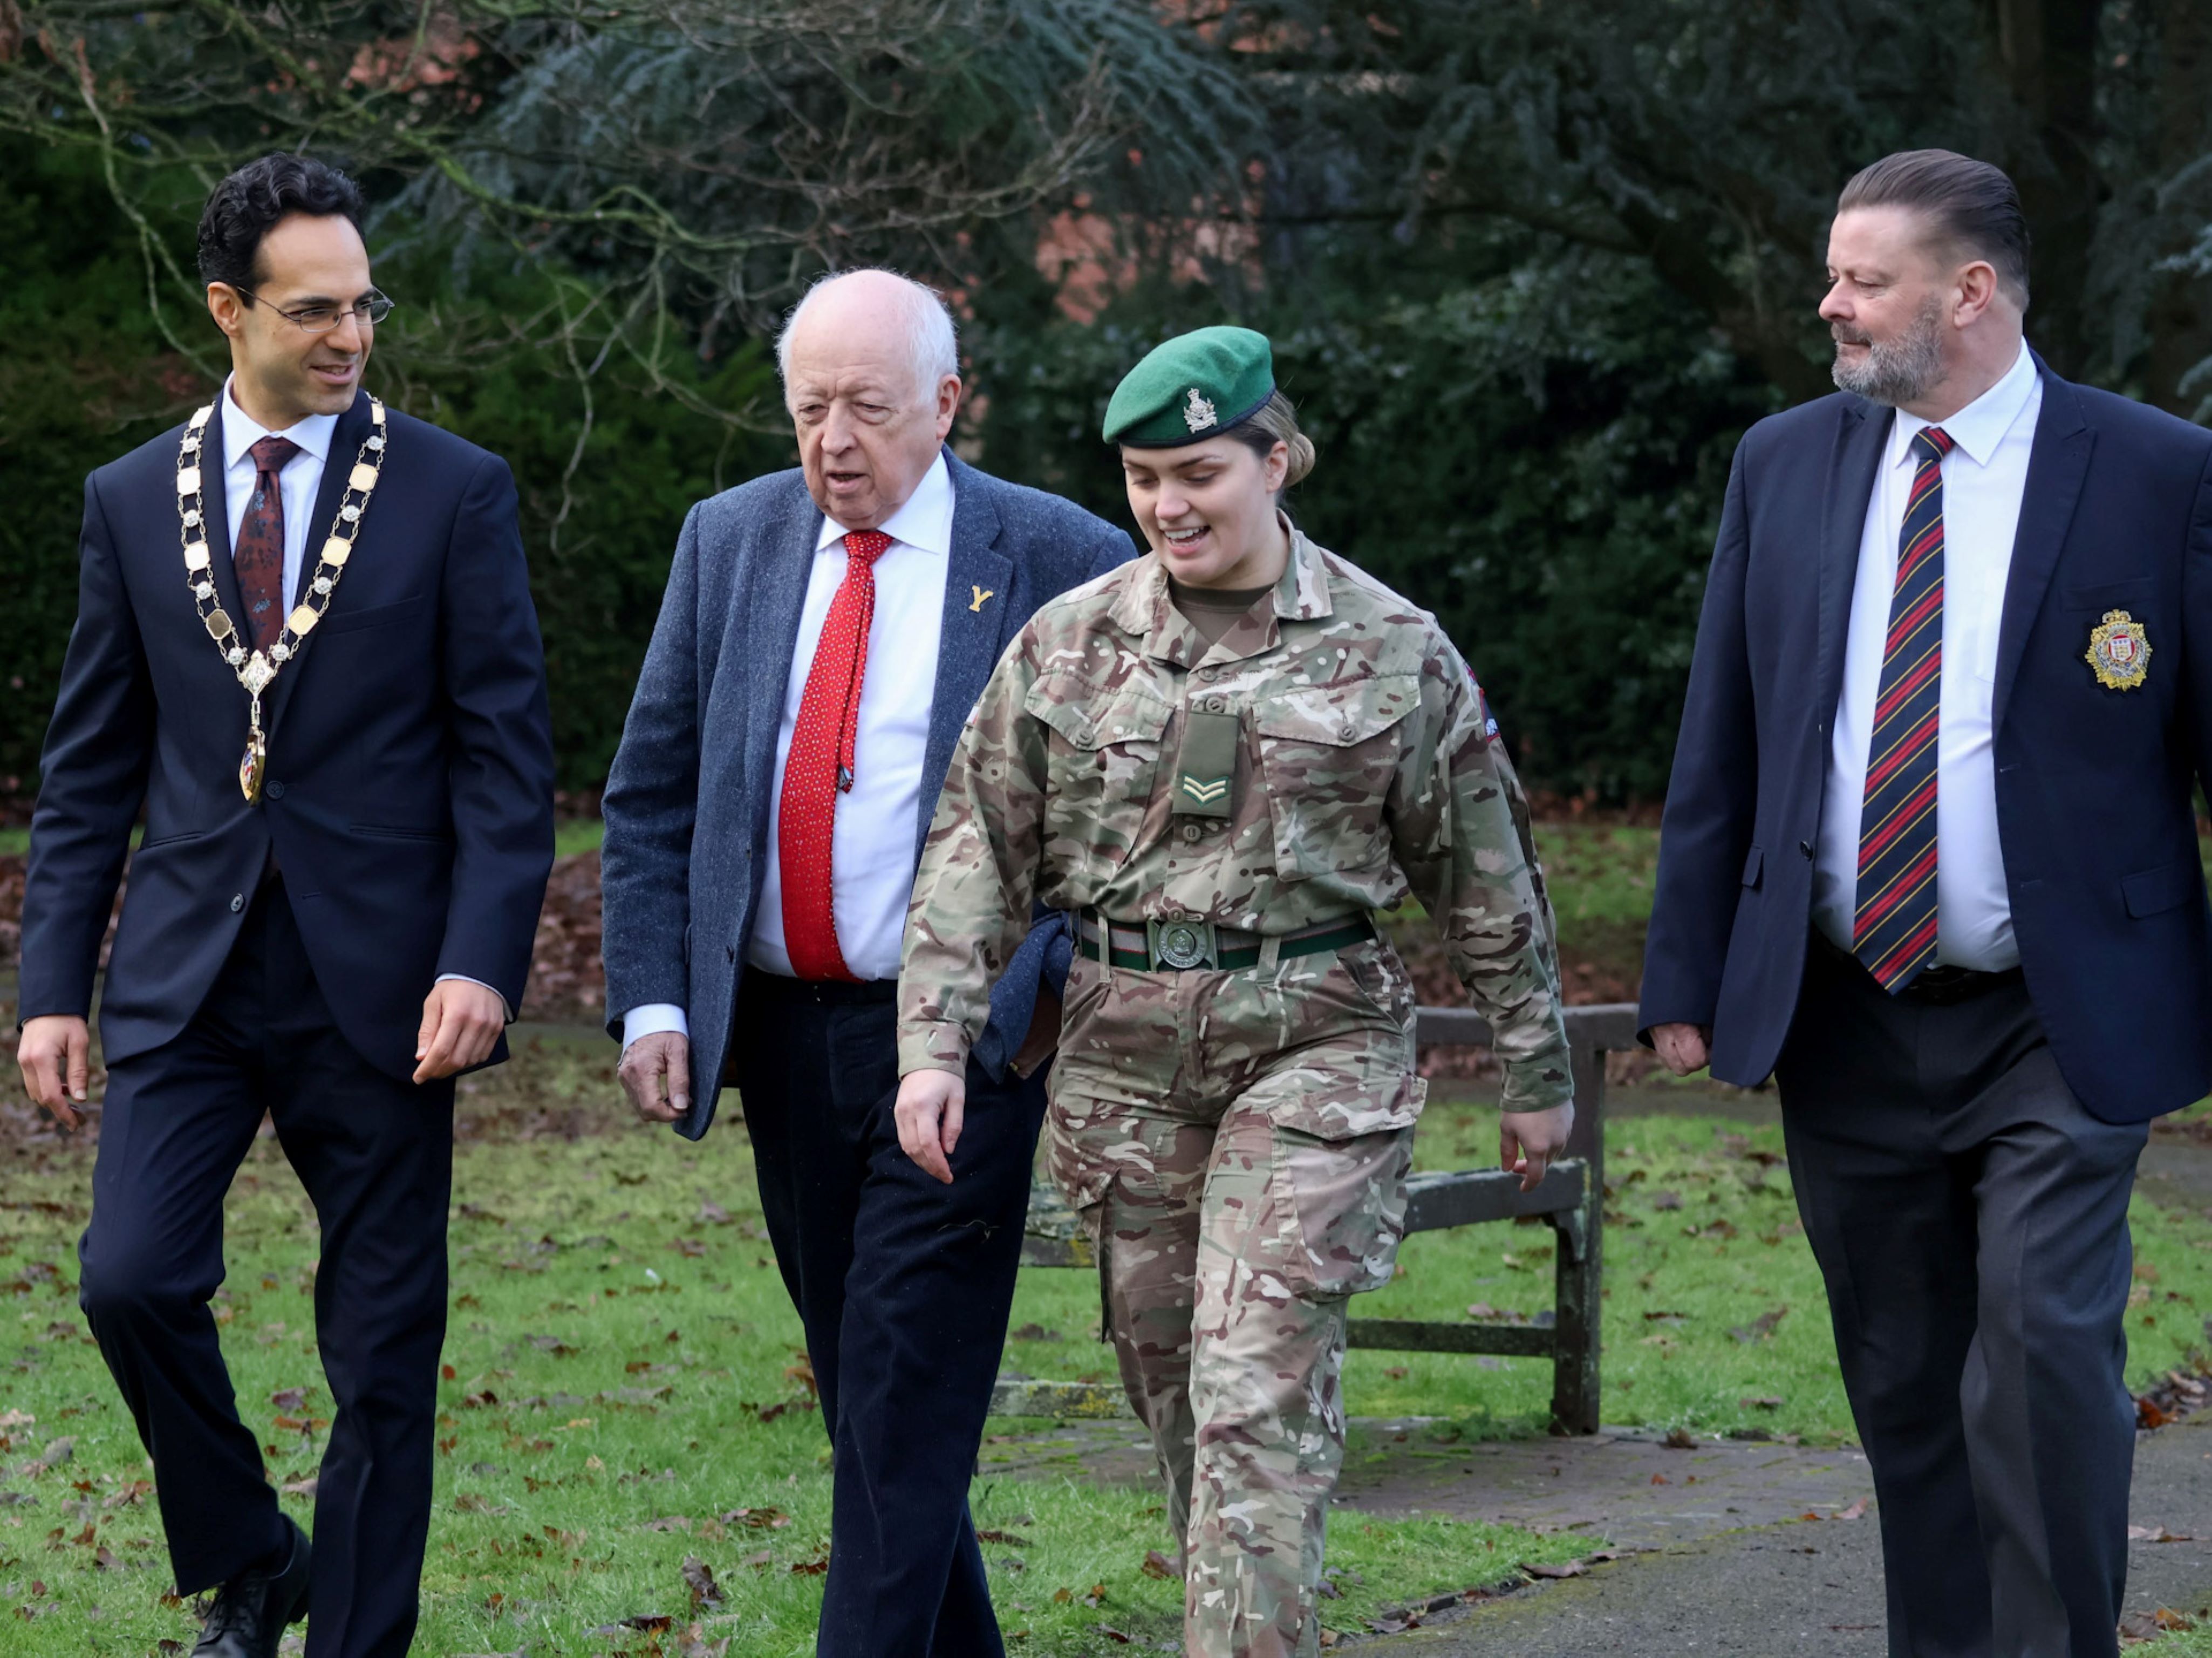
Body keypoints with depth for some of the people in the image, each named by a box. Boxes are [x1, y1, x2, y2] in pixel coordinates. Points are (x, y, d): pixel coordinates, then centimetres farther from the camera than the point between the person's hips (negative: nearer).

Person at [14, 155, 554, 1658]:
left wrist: (483, 964, -14)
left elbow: (507, 757, -2)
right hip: (189, 971, 2)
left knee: (384, 1349, 2)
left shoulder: (456, 493, 0)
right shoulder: (135, 500, 7)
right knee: (135, 1279, -12)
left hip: (377, 977, -2)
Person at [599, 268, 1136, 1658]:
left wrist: (1071, 975, -5)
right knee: (860, 1399, 11)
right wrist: (651, 1000, -1)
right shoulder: (731, 542, 6)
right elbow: (651, 796, 8)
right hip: (781, 1031, 5)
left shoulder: (1060, 563, -5)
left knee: (905, 1415, -9)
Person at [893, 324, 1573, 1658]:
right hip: (1126, 1050, 3)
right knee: (1174, 1387, 9)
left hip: (1316, 1047, -3)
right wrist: (936, 1041, -6)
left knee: (1259, 1391, -13)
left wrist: (1537, 1074, 10)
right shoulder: (1068, 645, 6)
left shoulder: (1393, 650, 1)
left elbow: (1486, 875, 7)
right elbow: (980, 852, 5)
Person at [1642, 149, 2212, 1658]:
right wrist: (1686, 977, 5)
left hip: (2061, 1028, -4)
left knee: (2046, 1348, -17)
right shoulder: (1784, 466, 7)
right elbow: (1721, 744, 10)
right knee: (1903, 1387, 9)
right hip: (1847, 1020, 4)